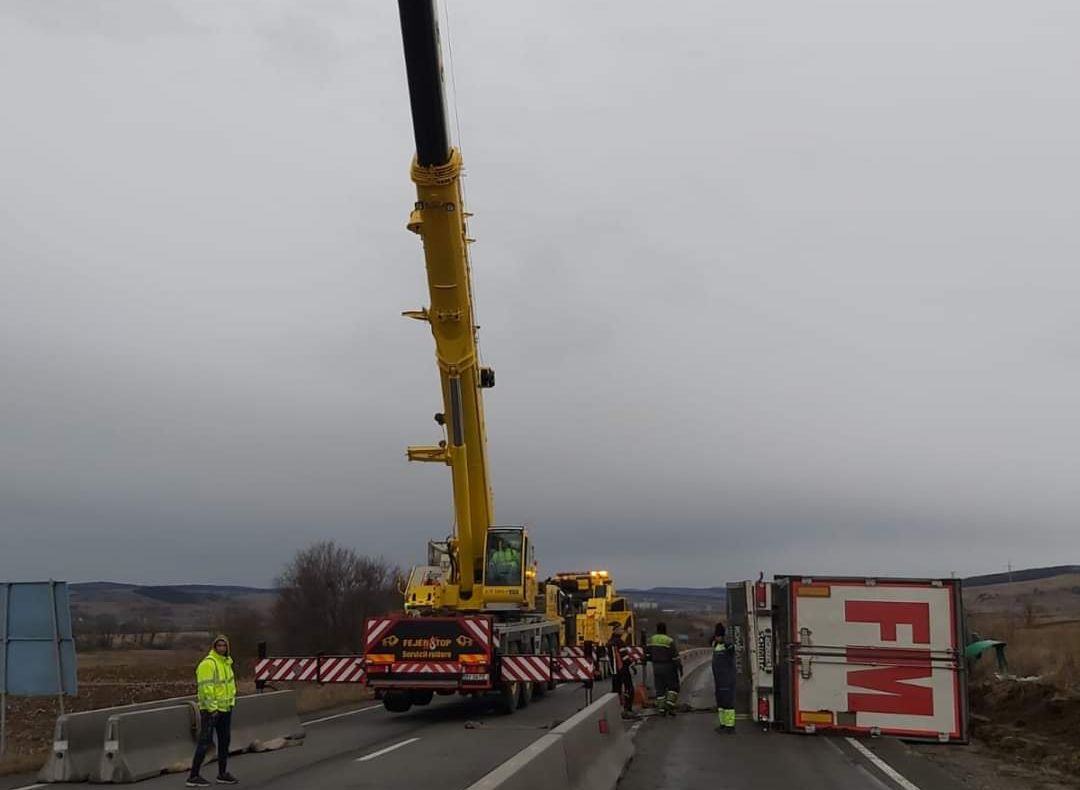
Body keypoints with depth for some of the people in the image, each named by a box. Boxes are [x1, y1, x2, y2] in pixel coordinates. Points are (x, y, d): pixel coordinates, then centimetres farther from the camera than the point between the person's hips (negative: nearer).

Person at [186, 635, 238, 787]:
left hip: (225, 709, 9)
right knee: (205, 742, -8)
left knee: (224, 741, 15)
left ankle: (222, 774, 25)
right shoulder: (208, 663, -16)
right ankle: (193, 777, -4)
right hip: (210, 710, -9)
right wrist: (212, 708, -23)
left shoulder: (227, 663, 13)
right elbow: (206, 687, -21)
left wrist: (232, 701, 10)